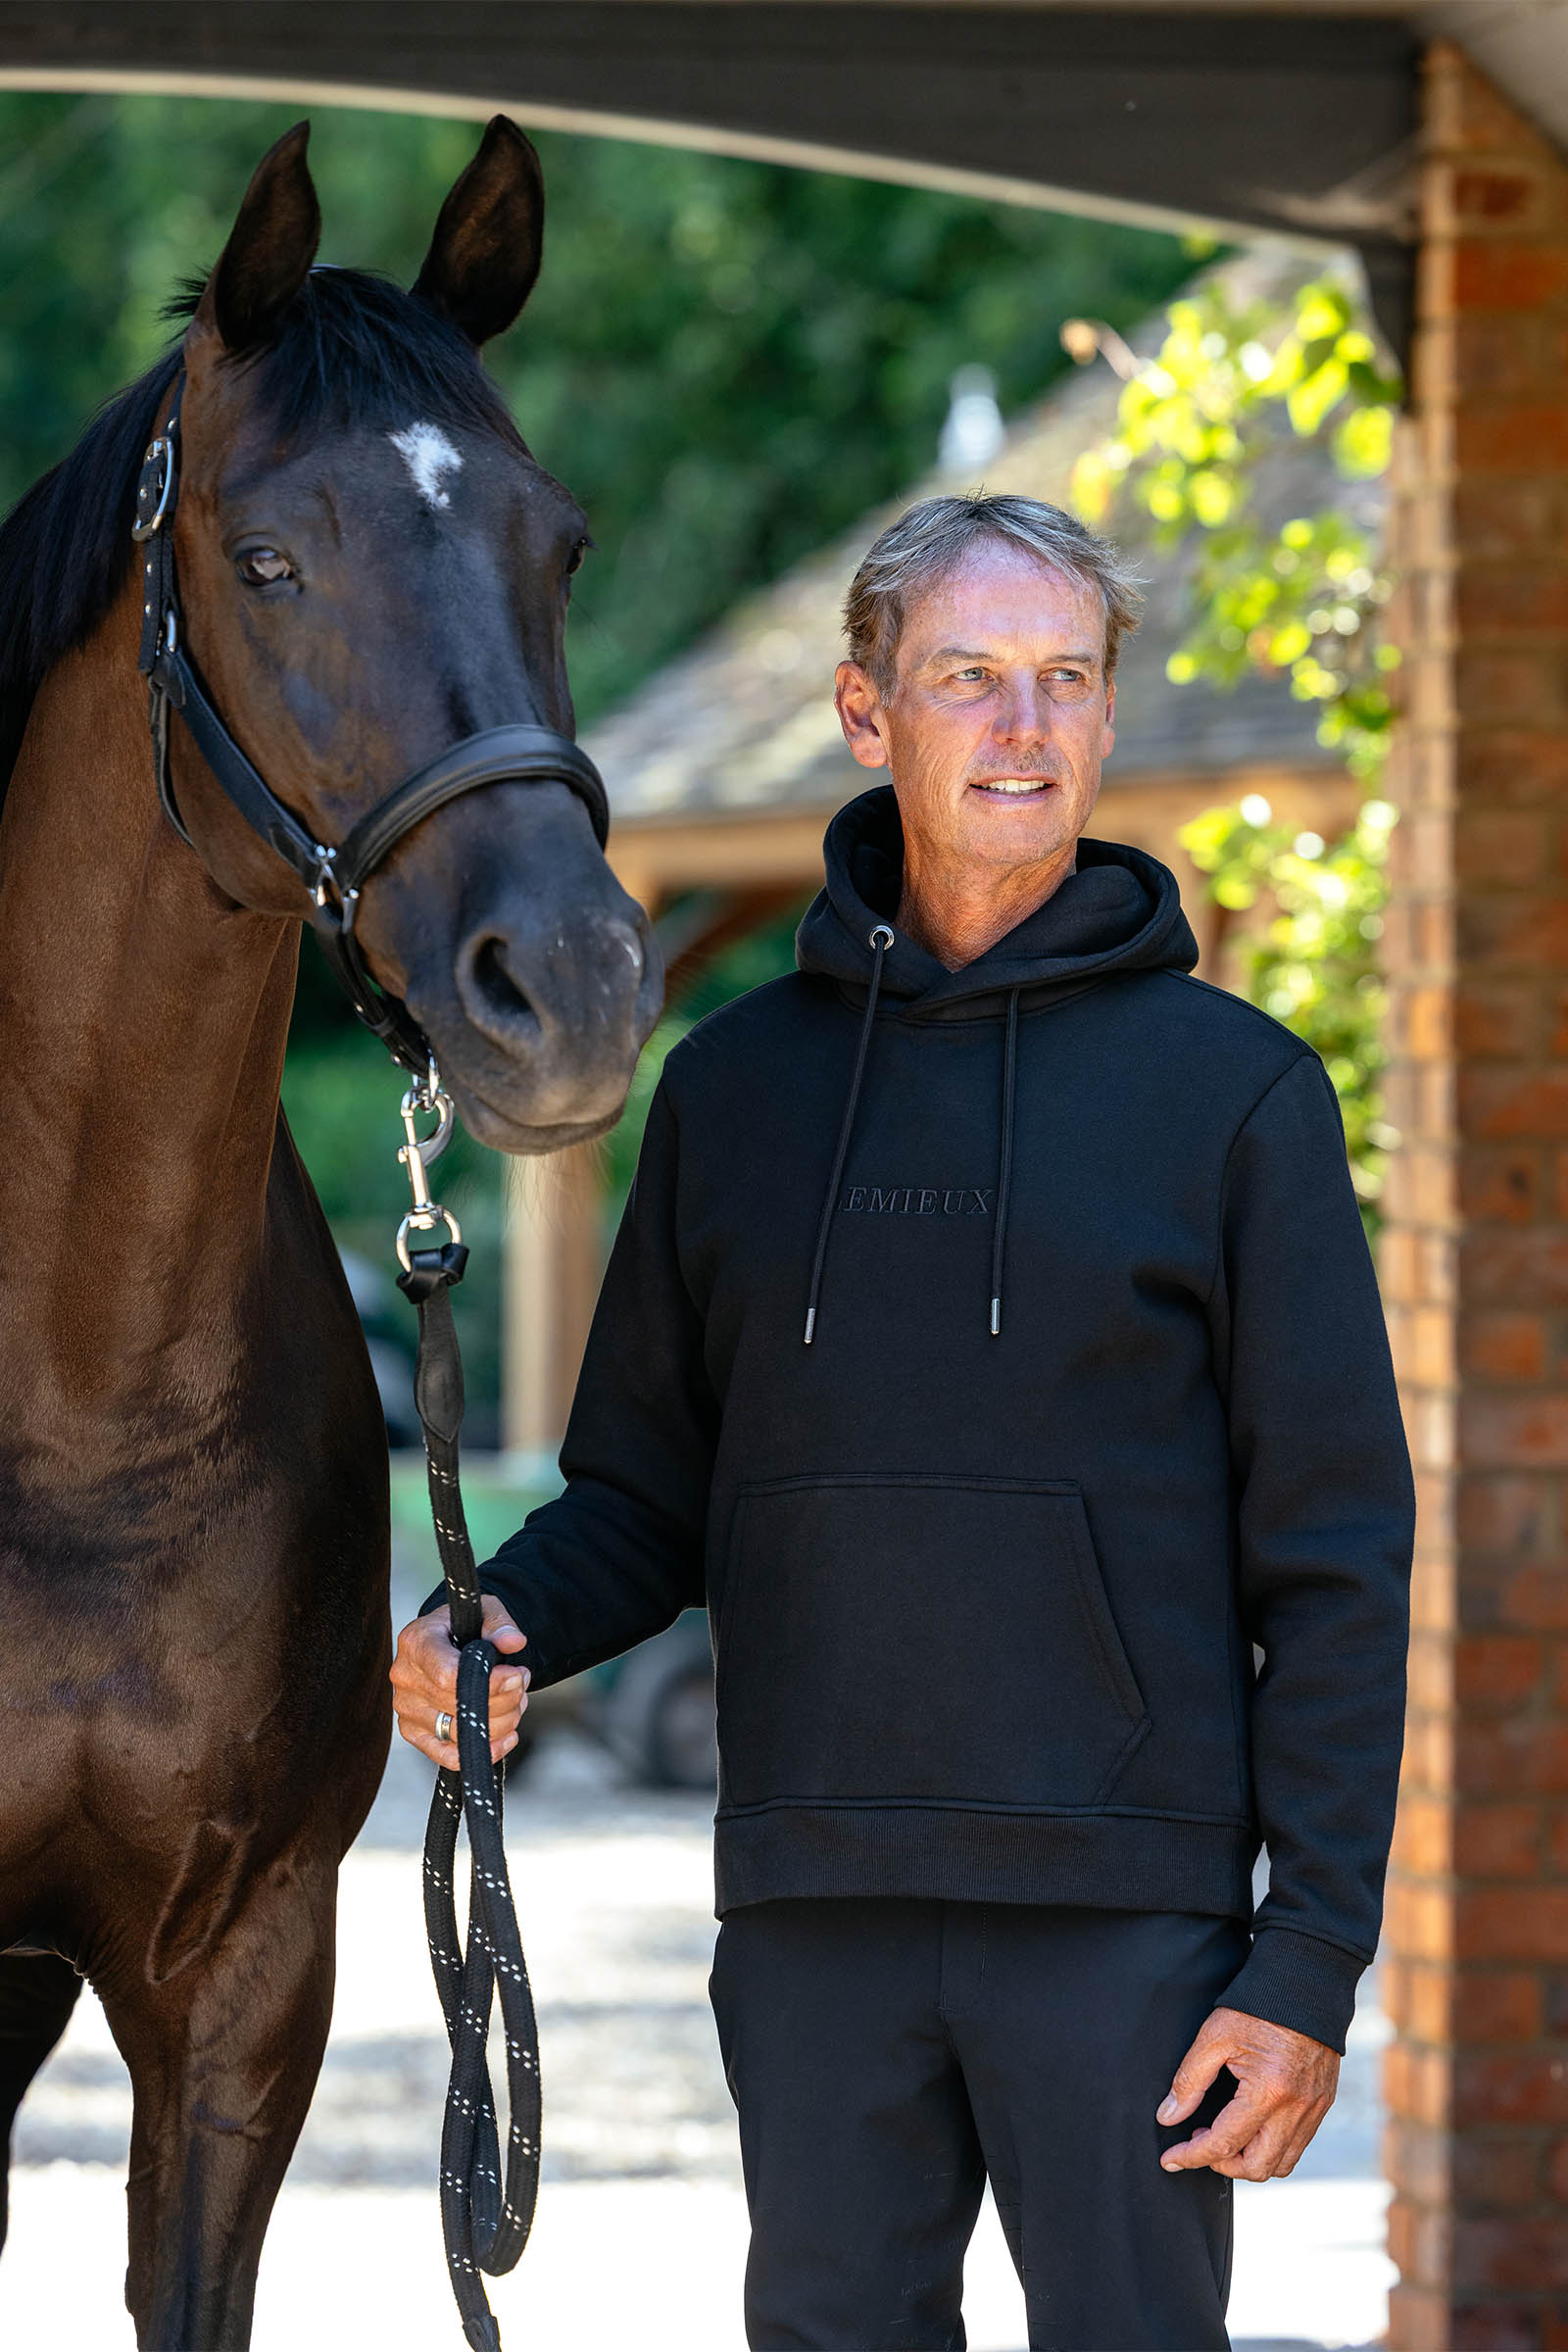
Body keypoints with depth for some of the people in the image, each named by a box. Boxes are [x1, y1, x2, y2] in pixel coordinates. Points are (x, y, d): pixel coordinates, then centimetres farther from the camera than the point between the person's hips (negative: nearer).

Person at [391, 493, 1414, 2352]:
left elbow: (1337, 1556, -2)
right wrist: (503, 1625, -8)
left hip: (1121, 1905, -3)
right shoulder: (738, 1082, 10)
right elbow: (647, 1491, 15)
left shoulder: (1233, 1087, 0)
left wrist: (1310, 1961, -9)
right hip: (814, 1909, 3)